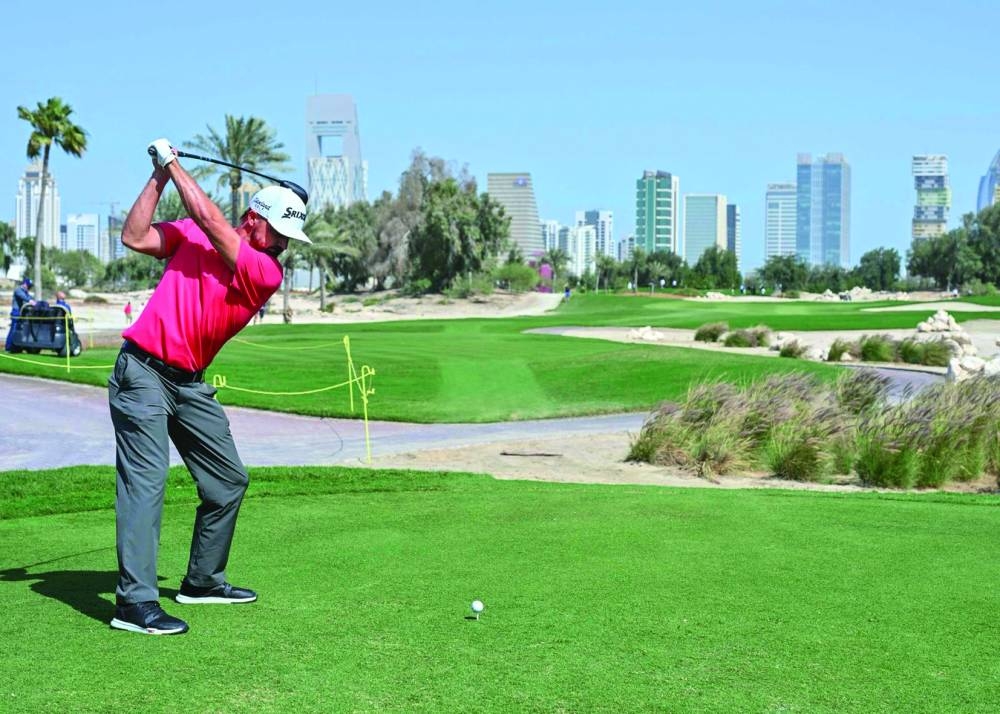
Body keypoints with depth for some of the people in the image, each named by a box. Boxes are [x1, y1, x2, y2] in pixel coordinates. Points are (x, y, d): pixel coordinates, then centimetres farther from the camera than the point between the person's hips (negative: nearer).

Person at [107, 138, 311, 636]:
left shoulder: (267, 272, -3)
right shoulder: (190, 235, 1)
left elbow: (208, 218, -11)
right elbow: (134, 237, -6)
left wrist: (173, 163, -3)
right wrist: (159, 177, -6)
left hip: (190, 384, 4)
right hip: (142, 373, -4)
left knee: (229, 481, 10)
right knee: (146, 479, -15)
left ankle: (203, 581, 27)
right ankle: (134, 601, -20)